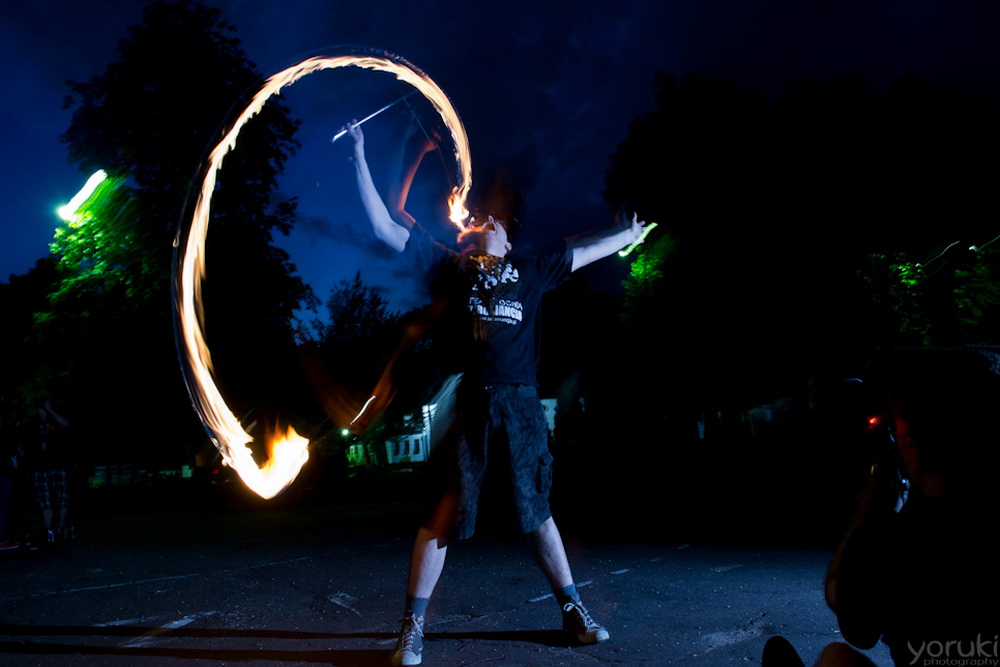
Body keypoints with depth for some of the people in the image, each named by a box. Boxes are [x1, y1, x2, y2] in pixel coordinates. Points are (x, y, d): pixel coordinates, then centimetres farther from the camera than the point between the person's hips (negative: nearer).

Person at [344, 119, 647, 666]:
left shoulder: (530, 272, 19)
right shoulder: (448, 265, 12)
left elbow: (582, 252, 32)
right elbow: (384, 226, 10)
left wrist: (628, 236, 40)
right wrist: (360, 157, 9)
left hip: (520, 404, 3)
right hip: (465, 401, -2)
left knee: (537, 509, 12)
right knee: (444, 512, -2)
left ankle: (573, 610, 23)